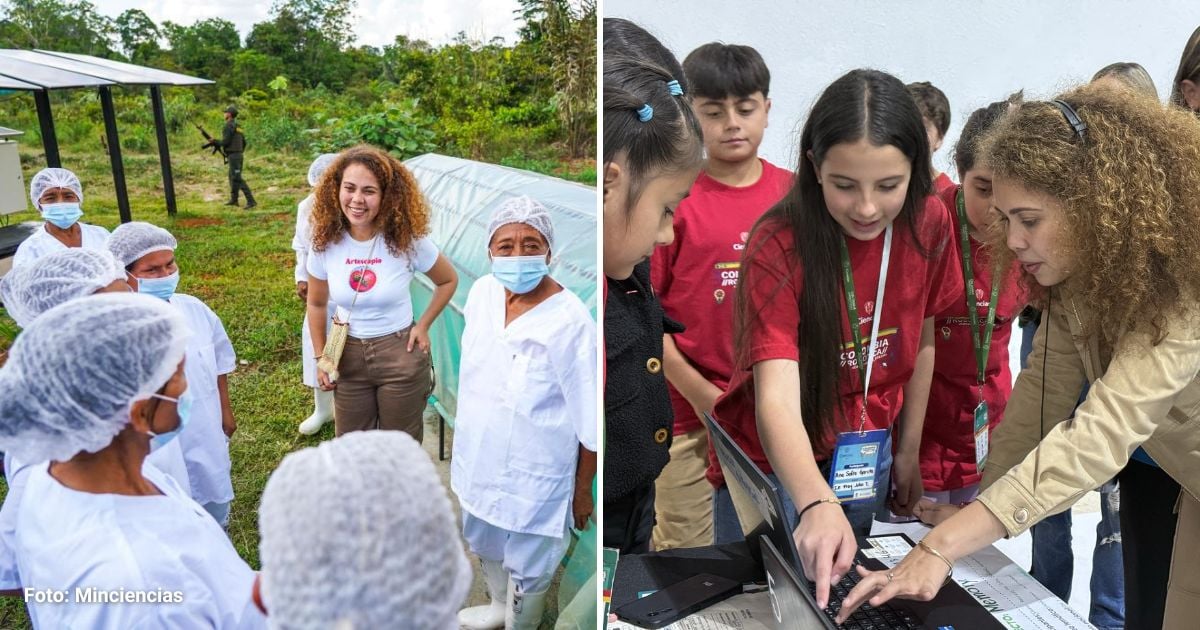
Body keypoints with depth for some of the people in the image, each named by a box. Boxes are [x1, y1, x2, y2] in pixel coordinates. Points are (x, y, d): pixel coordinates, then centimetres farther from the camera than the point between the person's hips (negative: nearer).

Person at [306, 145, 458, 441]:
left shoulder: (408, 240, -16)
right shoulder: (325, 243, -9)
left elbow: (448, 281, 1)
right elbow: (316, 304, 7)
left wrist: (423, 326, -5)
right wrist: (320, 358, 7)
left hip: (401, 355, -2)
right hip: (348, 356, 2)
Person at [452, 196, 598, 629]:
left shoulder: (570, 321, -29)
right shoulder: (482, 292, -9)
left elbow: (590, 419, -19)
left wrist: (583, 489, -10)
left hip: (534, 472, -7)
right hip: (479, 456, 7)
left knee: (528, 565, 16)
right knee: (483, 540, 30)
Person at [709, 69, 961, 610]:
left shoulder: (929, 224, -11)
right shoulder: (777, 246, -26)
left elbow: (921, 342, 4)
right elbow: (776, 398, -34)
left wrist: (908, 451, 8)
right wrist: (816, 505, -50)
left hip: (868, 459, 4)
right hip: (772, 467, -4)